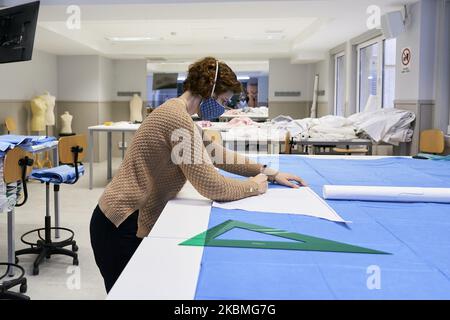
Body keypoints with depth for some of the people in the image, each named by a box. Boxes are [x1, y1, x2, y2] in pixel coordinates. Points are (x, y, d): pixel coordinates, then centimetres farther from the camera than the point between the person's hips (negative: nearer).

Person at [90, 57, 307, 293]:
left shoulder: (178, 113, 11)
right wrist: (254, 186, -6)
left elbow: (217, 154, 16)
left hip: (133, 218, 10)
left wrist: (269, 172, 12)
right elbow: (212, 187, -23)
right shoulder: (179, 118, -22)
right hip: (123, 226, -10)